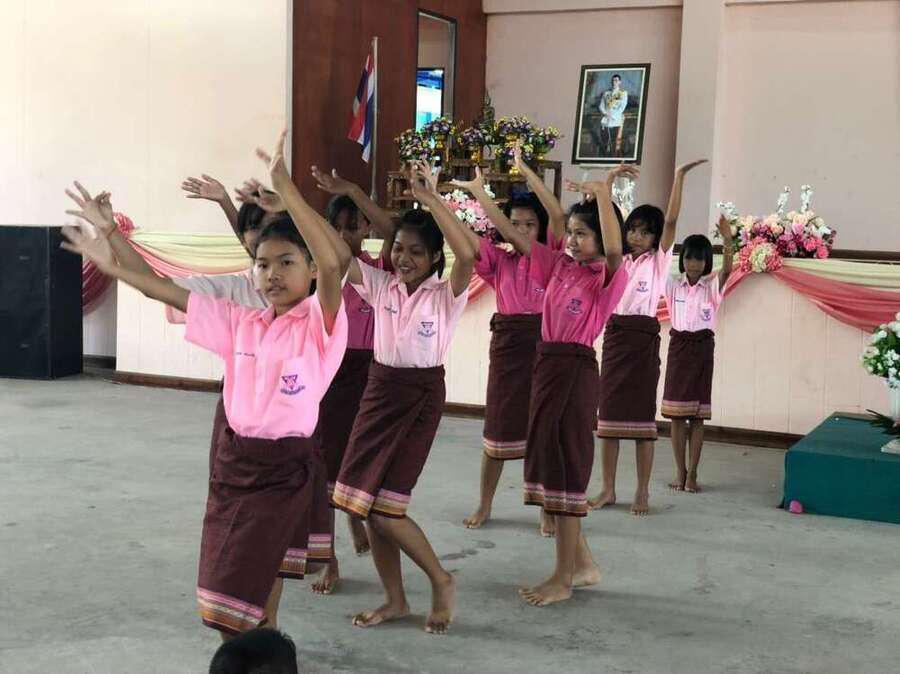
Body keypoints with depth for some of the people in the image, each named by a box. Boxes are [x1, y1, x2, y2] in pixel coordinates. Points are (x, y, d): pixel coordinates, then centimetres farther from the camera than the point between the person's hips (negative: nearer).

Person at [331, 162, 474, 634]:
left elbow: (467, 255, -30)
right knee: (363, 500, 7)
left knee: (383, 505, -10)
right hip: (379, 388, 6)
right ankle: (395, 600, 22)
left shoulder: (445, 294, -10)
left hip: (421, 395, -6)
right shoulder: (380, 284, 3)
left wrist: (430, 198, -31)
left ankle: (441, 581, 12)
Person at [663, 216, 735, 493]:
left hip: (703, 347, -1)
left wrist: (727, 241, -37)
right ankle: (680, 471, 12)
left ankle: (692, 473, 8)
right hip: (678, 345, 1)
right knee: (676, 413, 3)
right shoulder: (673, 285, 3)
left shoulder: (712, 286, -1)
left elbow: (726, 271, -21)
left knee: (697, 414, 2)